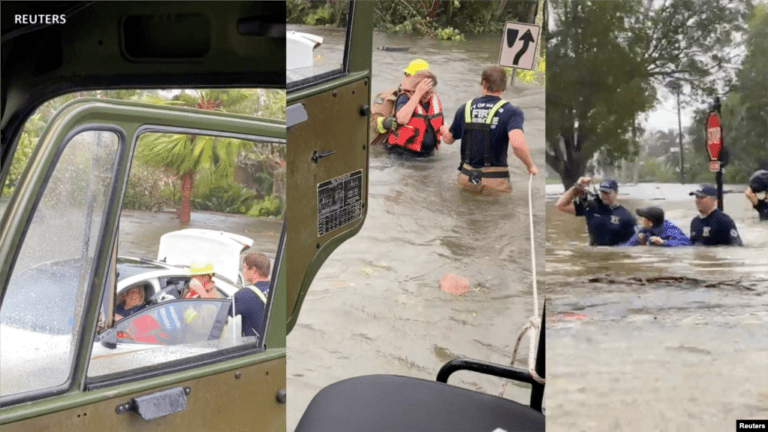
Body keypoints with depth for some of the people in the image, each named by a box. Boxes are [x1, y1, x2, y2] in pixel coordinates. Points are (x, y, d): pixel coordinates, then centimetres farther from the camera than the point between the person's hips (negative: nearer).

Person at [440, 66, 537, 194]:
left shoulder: (465, 108, 4)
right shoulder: (511, 112, -9)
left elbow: (448, 139, 17)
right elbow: (517, 143, -26)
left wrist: (444, 130, 42)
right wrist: (530, 166, -9)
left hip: (466, 177, 4)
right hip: (494, 181, -4)